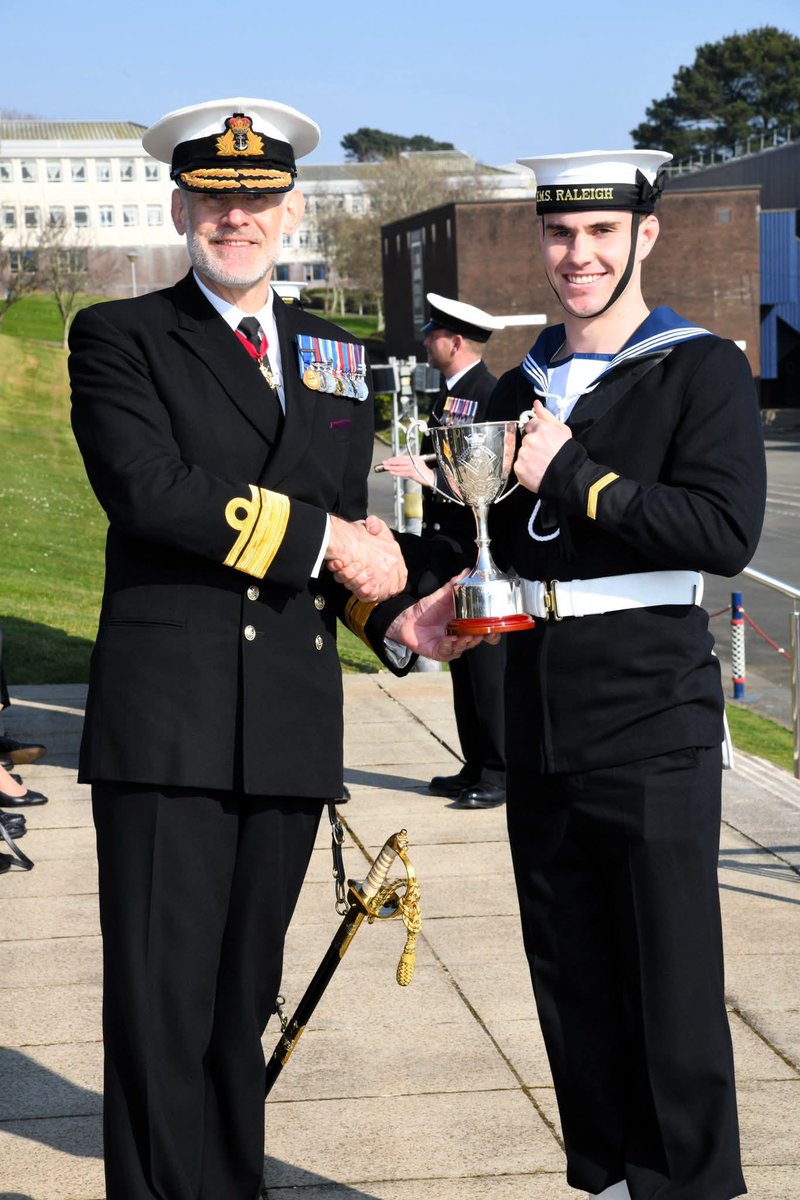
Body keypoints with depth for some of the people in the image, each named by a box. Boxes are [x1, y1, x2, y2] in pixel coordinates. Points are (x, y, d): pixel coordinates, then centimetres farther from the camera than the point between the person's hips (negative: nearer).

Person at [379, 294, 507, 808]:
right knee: (462, 663, 12)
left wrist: (435, 477, -27)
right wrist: (431, 543, 20)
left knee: (488, 663, -6)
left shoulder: (494, 395, -12)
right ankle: (475, 768, 18)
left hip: (483, 552, -9)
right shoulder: (446, 396, 16)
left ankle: (500, 774, -1)